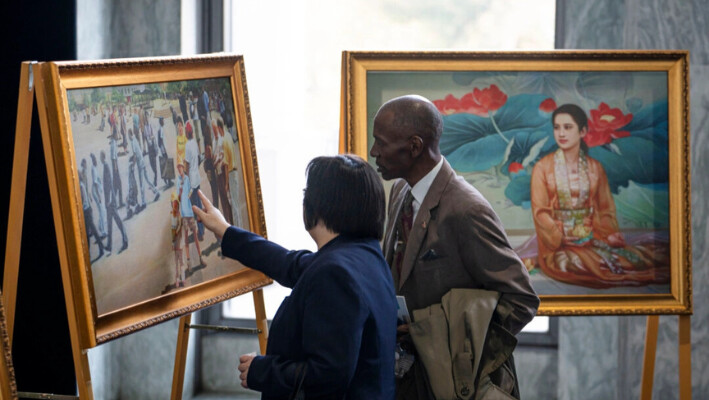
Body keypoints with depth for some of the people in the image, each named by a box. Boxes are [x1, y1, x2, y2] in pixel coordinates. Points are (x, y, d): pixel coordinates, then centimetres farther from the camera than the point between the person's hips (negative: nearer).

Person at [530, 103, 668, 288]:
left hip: (592, 238, 2)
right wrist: (560, 238, -16)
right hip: (558, 244, -2)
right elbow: (540, 211, -2)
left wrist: (610, 234, -9)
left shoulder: (594, 168, 13)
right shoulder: (543, 168, 4)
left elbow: (605, 208, 11)